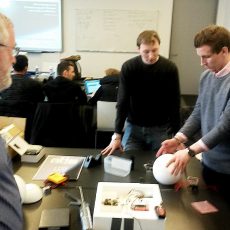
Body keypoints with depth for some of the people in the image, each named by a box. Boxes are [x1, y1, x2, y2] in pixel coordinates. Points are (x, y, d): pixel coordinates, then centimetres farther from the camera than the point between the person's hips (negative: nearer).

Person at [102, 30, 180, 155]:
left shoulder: (170, 68, -10)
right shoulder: (128, 67, -10)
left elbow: (174, 103, -6)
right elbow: (122, 102, -9)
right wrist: (117, 135, -15)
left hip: (161, 129, 0)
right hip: (133, 127, 0)